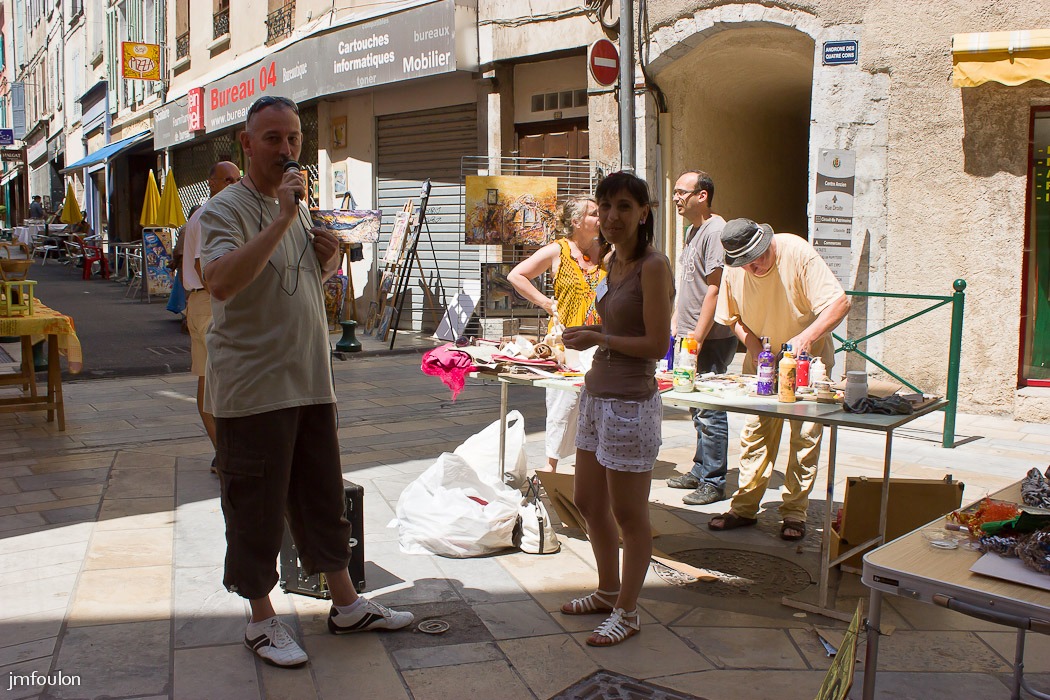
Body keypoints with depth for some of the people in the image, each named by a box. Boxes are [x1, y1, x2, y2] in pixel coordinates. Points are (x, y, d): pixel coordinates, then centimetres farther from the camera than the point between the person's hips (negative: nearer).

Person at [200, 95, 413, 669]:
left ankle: (345, 604, 28)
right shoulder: (226, 209, -10)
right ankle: (262, 620, 21)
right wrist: (283, 218, -29)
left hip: (310, 382, 7)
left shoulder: (299, 207, 15)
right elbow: (221, 281, -29)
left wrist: (327, 261, 2)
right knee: (256, 508, 4)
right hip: (253, 389, -7)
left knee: (323, 497, 15)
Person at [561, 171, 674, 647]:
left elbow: (657, 344, -18)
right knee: (589, 504, 19)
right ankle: (608, 592, 39)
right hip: (596, 395, 9)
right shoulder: (613, 261, 10)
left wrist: (598, 339, -13)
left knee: (628, 515, 6)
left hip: (630, 403, -9)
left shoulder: (654, 267, -15)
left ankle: (627, 612, 23)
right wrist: (588, 331, 4)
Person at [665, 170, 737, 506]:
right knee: (697, 407, 17)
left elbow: (715, 289, -20)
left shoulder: (715, 230, -15)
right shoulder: (692, 229, 16)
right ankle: (700, 471, 28)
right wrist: (676, 319, 18)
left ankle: (713, 482, 6)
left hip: (712, 339, -10)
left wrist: (698, 336, -21)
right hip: (690, 336, 10)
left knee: (709, 410, -4)